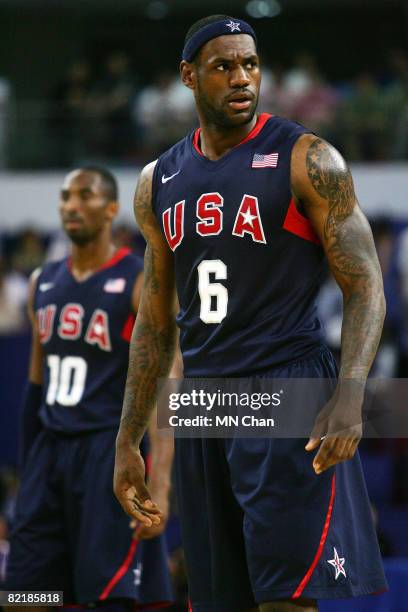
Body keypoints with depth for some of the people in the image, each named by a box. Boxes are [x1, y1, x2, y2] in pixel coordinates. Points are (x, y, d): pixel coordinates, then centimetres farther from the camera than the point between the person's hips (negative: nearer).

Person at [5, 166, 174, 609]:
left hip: (109, 453, -6)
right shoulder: (43, 283, 14)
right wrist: (27, 473, 18)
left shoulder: (141, 284, -7)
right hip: (49, 452, 7)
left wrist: (159, 486, -21)